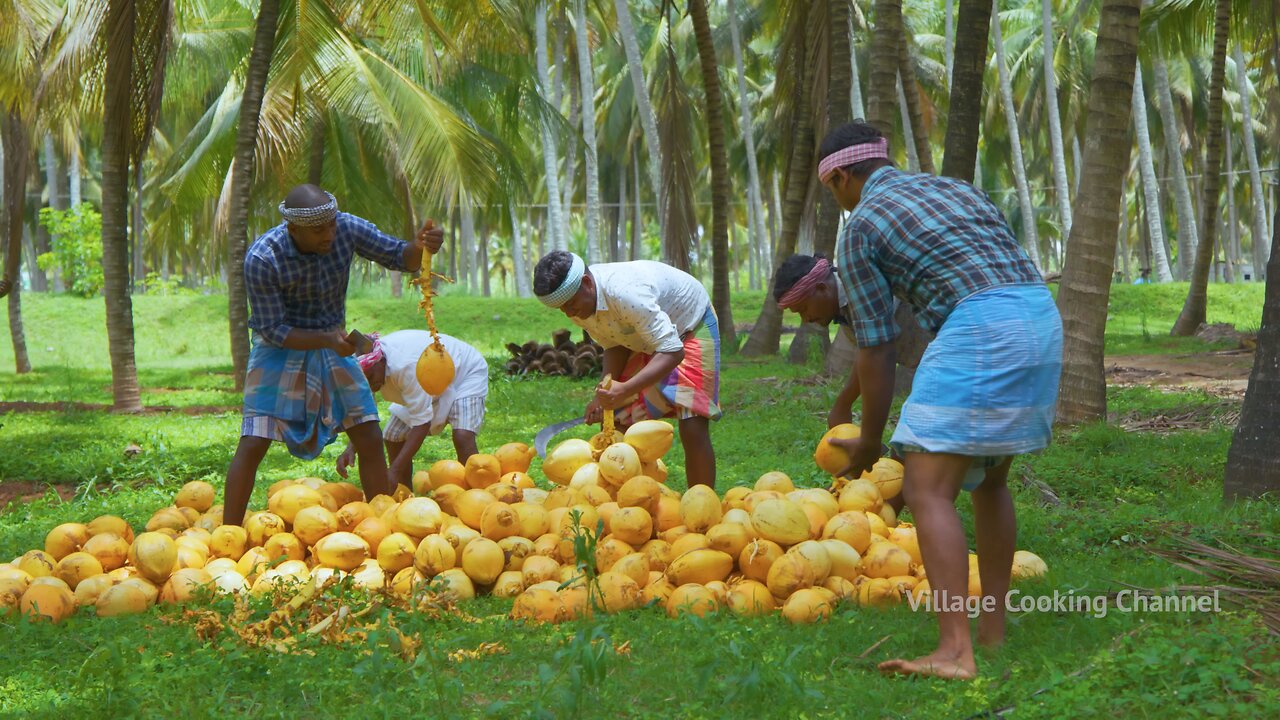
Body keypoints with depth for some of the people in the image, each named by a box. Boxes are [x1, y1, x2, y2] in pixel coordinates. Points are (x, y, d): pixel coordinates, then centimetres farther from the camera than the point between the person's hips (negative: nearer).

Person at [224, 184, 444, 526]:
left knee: (370, 440, 0)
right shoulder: (262, 259, -27)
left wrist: (420, 247, -30)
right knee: (253, 443, -11)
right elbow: (273, 330, -21)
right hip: (279, 347, -4)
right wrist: (327, 339, -33)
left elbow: (399, 257, -7)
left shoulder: (347, 228, -18)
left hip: (332, 342, 4)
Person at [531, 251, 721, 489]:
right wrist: (605, 395, -18)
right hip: (642, 341, 8)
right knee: (616, 423, 1)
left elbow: (672, 352, -41)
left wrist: (625, 389, -51)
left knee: (692, 428, -19)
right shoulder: (577, 301, -16)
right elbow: (615, 346, -2)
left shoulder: (624, 293, -41)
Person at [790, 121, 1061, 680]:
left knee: (928, 492, -9)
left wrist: (869, 443, 14)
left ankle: (955, 650, -21)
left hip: (980, 330, -8)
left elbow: (877, 348, 4)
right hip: (1044, 318, 8)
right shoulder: (953, 188, 27)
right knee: (990, 480, 23)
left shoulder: (860, 228, 6)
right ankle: (994, 626, 25)